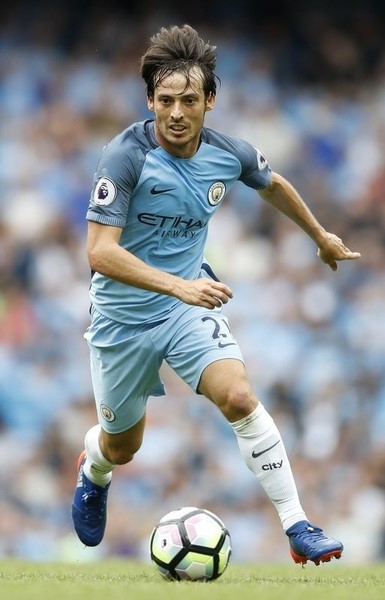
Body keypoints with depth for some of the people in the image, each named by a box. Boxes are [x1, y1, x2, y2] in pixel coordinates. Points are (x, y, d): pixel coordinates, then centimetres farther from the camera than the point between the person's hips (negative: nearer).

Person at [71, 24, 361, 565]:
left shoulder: (229, 154, -10)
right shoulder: (126, 156, -25)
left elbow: (274, 185, 15)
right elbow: (100, 252, -30)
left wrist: (321, 236, 28)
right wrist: (179, 286, -40)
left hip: (190, 302, 2)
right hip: (123, 314, -2)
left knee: (239, 398, -24)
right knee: (122, 447, 15)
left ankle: (298, 528, -19)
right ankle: (93, 474, 54)